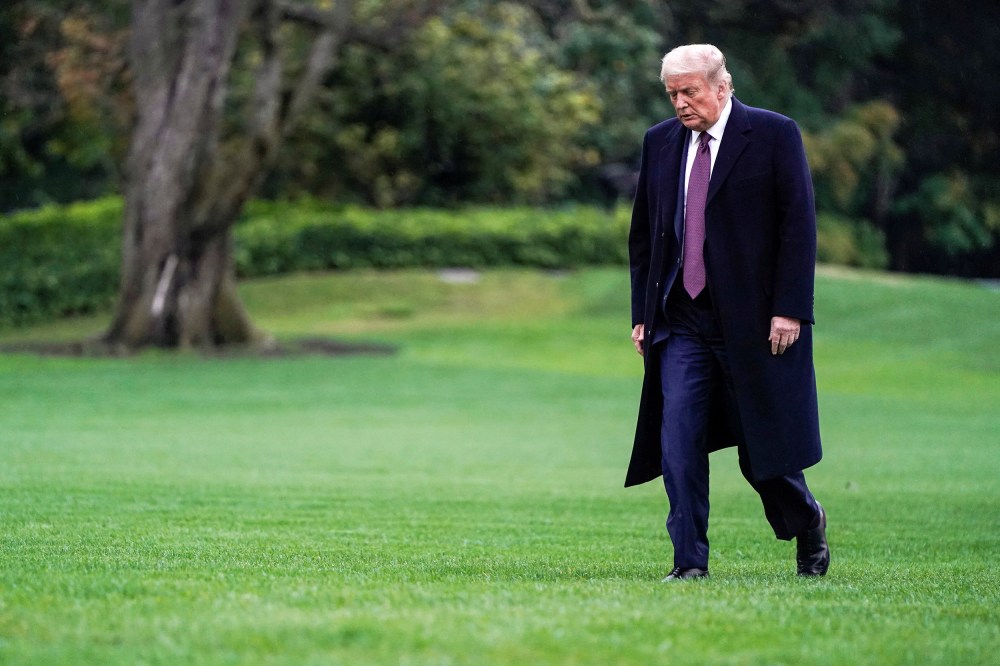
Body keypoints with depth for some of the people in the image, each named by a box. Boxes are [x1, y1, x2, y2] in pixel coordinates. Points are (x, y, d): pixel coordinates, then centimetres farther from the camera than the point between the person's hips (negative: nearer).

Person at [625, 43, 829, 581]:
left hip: (752, 319, -4)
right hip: (681, 324, 4)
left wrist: (790, 310, -13)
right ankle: (689, 562, -2)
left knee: (761, 445, 5)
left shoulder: (774, 135, -4)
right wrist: (642, 313, 10)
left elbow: (799, 225, -7)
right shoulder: (660, 143, 10)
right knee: (678, 441, -7)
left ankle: (806, 522, 32)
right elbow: (642, 234, 16)